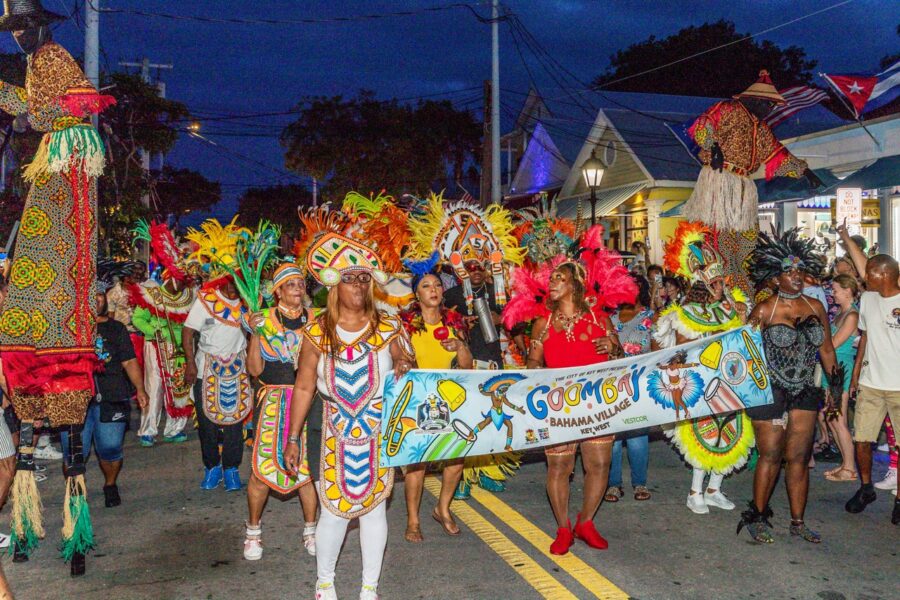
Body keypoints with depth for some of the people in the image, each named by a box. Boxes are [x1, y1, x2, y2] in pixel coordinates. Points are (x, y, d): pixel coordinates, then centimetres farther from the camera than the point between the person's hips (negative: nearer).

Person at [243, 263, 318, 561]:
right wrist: (256, 333, -14)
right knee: (262, 467, -3)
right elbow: (255, 369, -3)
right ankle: (253, 531, 18)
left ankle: (310, 530, 22)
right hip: (274, 401, -2)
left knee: (308, 467, 5)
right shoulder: (265, 320, 0)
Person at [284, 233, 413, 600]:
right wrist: (293, 439, 0)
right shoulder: (318, 332, -3)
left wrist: (404, 369, -19)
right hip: (337, 435, -1)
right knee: (334, 509, 3)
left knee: (374, 508, 10)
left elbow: (404, 370, 6)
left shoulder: (388, 329, -2)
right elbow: (304, 387, 0)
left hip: (379, 435, 1)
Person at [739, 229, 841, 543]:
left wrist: (836, 386, 11)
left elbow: (827, 349, 13)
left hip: (805, 392, 4)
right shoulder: (764, 310, -8)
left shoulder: (815, 307, 6)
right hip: (770, 392, -4)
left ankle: (798, 521, 21)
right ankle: (757, 516, 18)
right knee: (770, 457, 1)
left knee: (799, 458, 9)